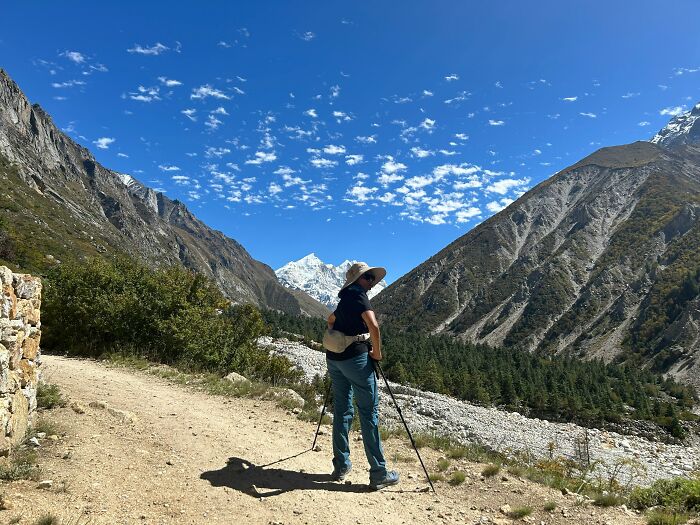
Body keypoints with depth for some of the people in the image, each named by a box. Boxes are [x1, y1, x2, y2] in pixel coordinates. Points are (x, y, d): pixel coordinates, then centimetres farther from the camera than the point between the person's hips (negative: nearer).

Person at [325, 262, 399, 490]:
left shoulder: (345, 298, 16)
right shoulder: (359, 296, -10)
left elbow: (331, 320, 35)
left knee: (342, 410, 13)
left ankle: (341, 465, 19)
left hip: (334, 358, 8)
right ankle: (379, 474, 1)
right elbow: (373, 326, -25)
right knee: (369, 412, -3)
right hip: (355, 358, -8)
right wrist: (377, 352, -13)